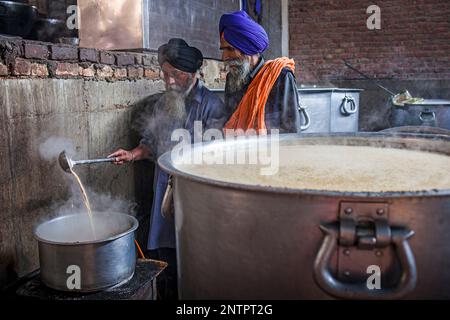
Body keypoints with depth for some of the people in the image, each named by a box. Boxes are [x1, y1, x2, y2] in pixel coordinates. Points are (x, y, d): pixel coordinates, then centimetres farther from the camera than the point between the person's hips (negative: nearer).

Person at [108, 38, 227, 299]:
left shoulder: (211, 105, -8)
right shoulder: (164, 104, 13)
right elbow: (152, 143, 19)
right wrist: (133, 155, 2)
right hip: (166, 189, 6)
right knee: (166, 252, 10)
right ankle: (172, 293, 29)